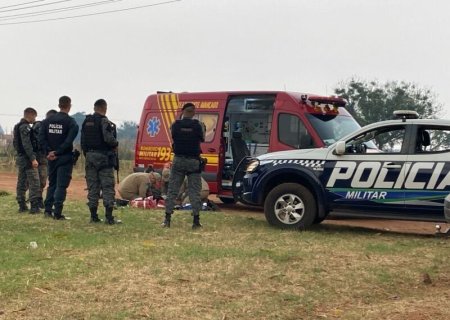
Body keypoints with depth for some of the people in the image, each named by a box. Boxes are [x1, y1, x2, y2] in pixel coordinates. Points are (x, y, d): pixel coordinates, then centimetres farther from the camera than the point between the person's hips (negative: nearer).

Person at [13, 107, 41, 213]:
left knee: (22, 183, 12)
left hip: (20, 158, 10)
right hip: (27, 158, -10)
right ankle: (34, 207, -12)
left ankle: (22, 206, 16)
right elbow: (27, 144, -22)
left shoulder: (17, 126, 16)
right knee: (34, 182, -9)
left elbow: (15, 143, 20)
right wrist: (33, 159, -24)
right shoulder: (25, 127, -15)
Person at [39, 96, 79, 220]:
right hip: (65, 158, -5)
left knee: (52, 184, 18)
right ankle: (57, 213, -6)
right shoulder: (71, 122, -10)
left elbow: (42, 138, -2)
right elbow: (68, 142, -19)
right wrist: (57, 152, -12)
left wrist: (49, 152, -4)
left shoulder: (47, 120, 6)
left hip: (51, 158, 5)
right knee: (61, 185, -2)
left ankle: (48, 209, 17)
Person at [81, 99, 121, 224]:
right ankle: (109, 217, -7)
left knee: (92, 187, 9)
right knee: (108, 187, -3)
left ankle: (93, 216, 11)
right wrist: (116, 144, -2)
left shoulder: (86, 122, 10)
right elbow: (109, 139, -22)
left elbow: (83, 142, 11)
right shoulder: (104, 122, -11)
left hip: (90, 156, 6)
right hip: (104, 157, -6)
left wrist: (87, 154, 18)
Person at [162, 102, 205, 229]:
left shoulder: (175, 125, -3)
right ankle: (196, 220, 2)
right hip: (193, 161, -1)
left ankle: (167, 220, 3)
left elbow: (173, 138, 9)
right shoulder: (198, 125, -6)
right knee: (194, 192, 4)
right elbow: (202, 139, 3)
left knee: (172, 190, 6)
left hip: (178, 160, 1)